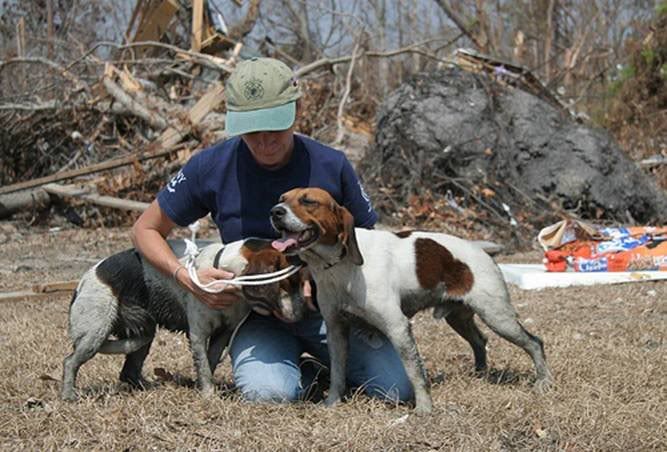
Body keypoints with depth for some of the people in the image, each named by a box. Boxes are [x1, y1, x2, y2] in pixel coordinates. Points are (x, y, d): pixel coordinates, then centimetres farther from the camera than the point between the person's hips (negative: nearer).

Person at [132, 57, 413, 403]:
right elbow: (145, 230, 1)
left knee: (399, 388, -21)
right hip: (257, 318, -1)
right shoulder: (211, 167, -10)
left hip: (328, 309, 1)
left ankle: (336, 366, 15)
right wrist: (188, 278, -18)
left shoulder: (331, 166, -10)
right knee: (267, 393, -34)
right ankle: (311, 376, 5)